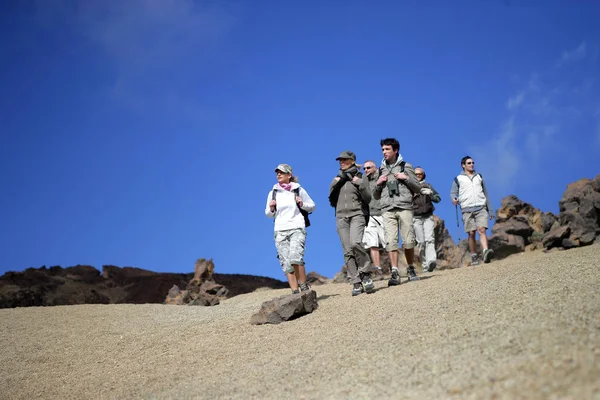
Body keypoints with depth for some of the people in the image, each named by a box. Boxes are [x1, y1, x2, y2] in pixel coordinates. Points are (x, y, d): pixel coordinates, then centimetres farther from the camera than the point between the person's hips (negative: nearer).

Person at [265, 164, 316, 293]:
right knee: (286, 263, -4)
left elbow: (312, 206, 12)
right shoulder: (273, 193, 9)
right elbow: (269, 214, 18)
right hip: (280, 231, 3)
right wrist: (271, 208, -4)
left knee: (295, 257, -23)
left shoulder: (299, 190, 5)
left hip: (297, 229, -3)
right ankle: (295, 292, -1)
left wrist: (302, 204, -7)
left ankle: (304, 287, -9)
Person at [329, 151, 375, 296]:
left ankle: (365, 273, -9)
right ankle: (356, 283, -5)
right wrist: (334, 185, 1)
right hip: (341, 217, 4)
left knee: (355, 243, -27)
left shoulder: (360, 177, 6)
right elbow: (332, 200, 14)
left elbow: (368, 198, 0)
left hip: (357, 214, -4)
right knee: (347, 251, -4)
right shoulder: (337, 179, 18)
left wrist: (361, 184, -14)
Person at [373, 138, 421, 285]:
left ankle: (411, 269, 12)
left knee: (408, 240, -5)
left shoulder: (406, 167, 12)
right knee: (391, 241, -10)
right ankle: (395, 273, -11)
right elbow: (376, 196, 22)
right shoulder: (381, 170, 20)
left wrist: (406, 178, -4)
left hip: (404, 208, -2)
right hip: (387, 210, 2)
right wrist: (378, 184, 4)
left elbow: (418, 189, 10)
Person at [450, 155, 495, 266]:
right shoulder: (458, 179, 12)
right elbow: (453, 193, 8)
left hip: (481, 208, 1)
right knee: (471, 233, -4)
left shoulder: (479, 177, 20)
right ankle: (474, 257, 5)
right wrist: (454, 199, -17)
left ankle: (486, 253, -30)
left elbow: (485, 194, 22)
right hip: (467, 209, -1)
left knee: (482, 230, -16)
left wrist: (490, 210, 18)